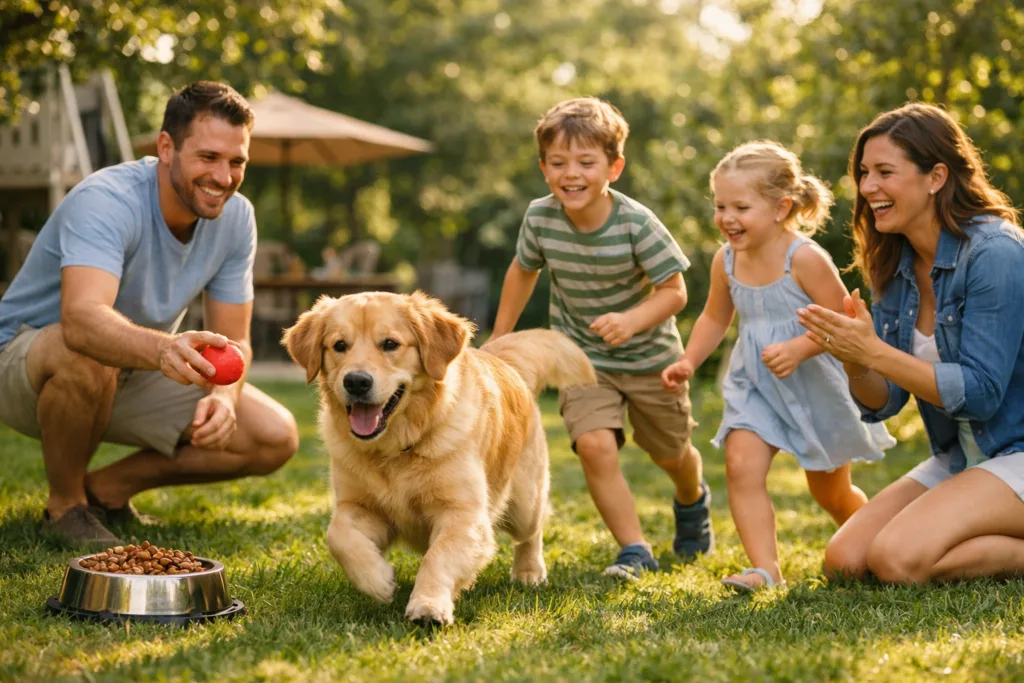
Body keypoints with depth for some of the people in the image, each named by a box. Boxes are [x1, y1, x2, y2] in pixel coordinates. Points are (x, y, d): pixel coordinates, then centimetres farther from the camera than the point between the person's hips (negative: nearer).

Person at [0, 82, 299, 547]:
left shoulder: (235, 217, -10)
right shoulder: (104, 202, -30)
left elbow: (233, 340, -6)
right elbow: (81, 318, -48)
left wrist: (223, 396, -29)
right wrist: (162, 348, -68)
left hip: (135, 376, 6)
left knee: (276, 438, -10)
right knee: (87, 354, -42)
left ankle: (108, 487, 7)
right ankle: (64, 504, -12)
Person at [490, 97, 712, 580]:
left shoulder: (635, 223, -27)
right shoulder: (540, 218, -16)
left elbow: (674, 291, -21)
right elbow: (522, 271, 4)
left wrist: (633, 320, -40)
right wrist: (499, 340, 10)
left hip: (648, 357, -1)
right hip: (582, 358, 2)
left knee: (670, 454, 17)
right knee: (594, 445, -22)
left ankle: (692, 502, 53)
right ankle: (634, 550, -10)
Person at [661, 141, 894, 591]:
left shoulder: (804, 257, -22)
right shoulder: (726, 261, -5)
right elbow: (715, 318, 11)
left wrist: (799, 348, -34)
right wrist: (689, 361, -2)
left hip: (813, 383, -4)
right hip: (754, 385, 4)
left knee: (831, 492, 14)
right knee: (741, 465, -21)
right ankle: (765, 567, -17)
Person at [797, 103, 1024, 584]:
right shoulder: (895, 270, 4)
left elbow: (981, 393, -23)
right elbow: (881, 404, 3)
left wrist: (875, 352, -27)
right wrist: (855, 364, -19)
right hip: (957, 461, 8)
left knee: (897, 558, -26)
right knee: (843, 561, -6)